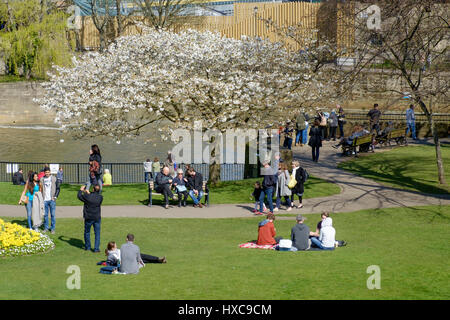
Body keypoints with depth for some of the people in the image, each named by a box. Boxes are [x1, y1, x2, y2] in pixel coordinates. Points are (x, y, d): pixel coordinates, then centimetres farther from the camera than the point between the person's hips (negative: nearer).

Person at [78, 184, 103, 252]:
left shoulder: (87, 196, -15)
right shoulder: (100, 197, -9)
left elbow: (79, 196, 4)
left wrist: (81, 190, 22)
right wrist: (88, 193, 23)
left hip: (88, 218, -1)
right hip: (97, 218, 1)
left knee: (87, 232, 16)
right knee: (97, 233, 5)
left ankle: (87, 247, 25)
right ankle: (96, 248, 0)